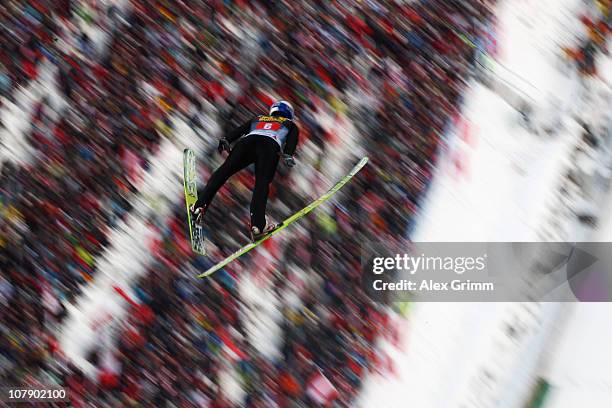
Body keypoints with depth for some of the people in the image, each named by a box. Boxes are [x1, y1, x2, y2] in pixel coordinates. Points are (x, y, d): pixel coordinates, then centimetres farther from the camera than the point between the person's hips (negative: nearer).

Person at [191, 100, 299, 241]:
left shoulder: (258, 119, 43)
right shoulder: (290, 125, 36)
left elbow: (239, 130, 27)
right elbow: (292, 139, 13)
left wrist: (226, 140, 16)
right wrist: (288, 154, -3)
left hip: (248, 140, 2)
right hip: (271, 146, -2)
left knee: (223, 171, 2)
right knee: (262, 183, -11)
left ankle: (200, 206, -12)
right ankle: (257, 225, -28)